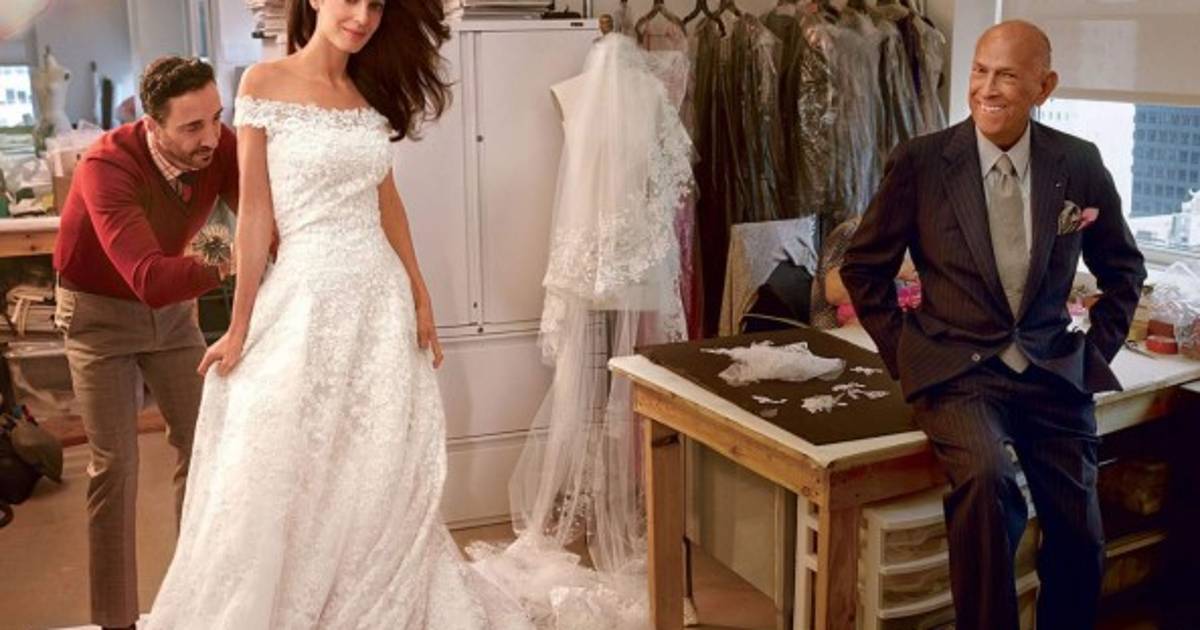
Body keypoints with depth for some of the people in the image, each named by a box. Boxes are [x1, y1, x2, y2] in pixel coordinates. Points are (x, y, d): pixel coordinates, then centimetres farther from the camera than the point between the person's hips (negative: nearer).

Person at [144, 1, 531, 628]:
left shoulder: (370, 93, 10)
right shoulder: (265, 84, -4)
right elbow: (255, 213, -6)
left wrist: (419, 297, 10)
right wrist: (239, 327, -6)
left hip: (381, 299, 5)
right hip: (306, 297, -4)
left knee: (382, 482, 11)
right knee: (283, 486, 2)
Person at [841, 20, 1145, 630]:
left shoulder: (1079, 164, 2)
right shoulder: (920, 161, -5)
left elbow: (1123, 268, 17)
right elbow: (863, 267, 5)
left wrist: (1096, 352, 7)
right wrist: (906, 354, 0)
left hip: (1053, 370, 3)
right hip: (959, 368, -3)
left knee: (1079, 536, 0)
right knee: (985, 476, -31)